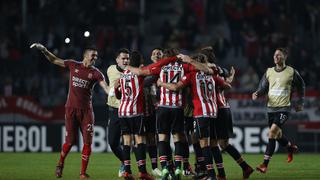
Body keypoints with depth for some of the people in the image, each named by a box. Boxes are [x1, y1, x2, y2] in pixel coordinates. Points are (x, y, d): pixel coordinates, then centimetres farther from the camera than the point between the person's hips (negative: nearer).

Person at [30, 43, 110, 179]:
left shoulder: (95, 73, 1)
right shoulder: (73, 65, 3)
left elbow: (106, 88, -9)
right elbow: (54, 60, 13)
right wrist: (43, 50, 2)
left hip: (86, 110, 1)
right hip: (71, 109, -1)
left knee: (87, 142, -5)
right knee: (70, 141, -2)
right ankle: (60, 164, 26)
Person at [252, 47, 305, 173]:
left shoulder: (292, 72, -2)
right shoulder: (269, 72, 8)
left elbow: (301, 86, 12)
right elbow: (263, 88, 10)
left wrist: (300, 103, 11)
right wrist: (257, 94, -12)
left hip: (284, 108, -5)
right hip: (271, 107, 5)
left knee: (273, 131, -20)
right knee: (277, 135, 14)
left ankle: (265, 164, -22)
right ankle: (291, 147, 48)